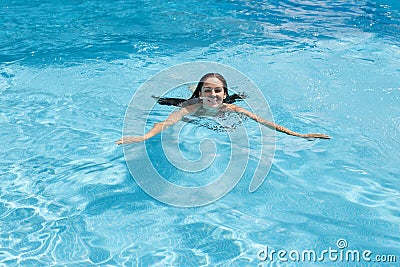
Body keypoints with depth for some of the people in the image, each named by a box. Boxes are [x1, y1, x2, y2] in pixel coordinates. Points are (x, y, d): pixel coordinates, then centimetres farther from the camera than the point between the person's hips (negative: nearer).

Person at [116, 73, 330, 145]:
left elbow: (263, 122, -40)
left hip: (221, 114, 2)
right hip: (189, 109, -2)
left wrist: (299, 135, -48)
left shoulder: (231, 109, -37)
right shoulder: (192, 107, -44)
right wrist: (143, 137, -77)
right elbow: (167, 122, -58)